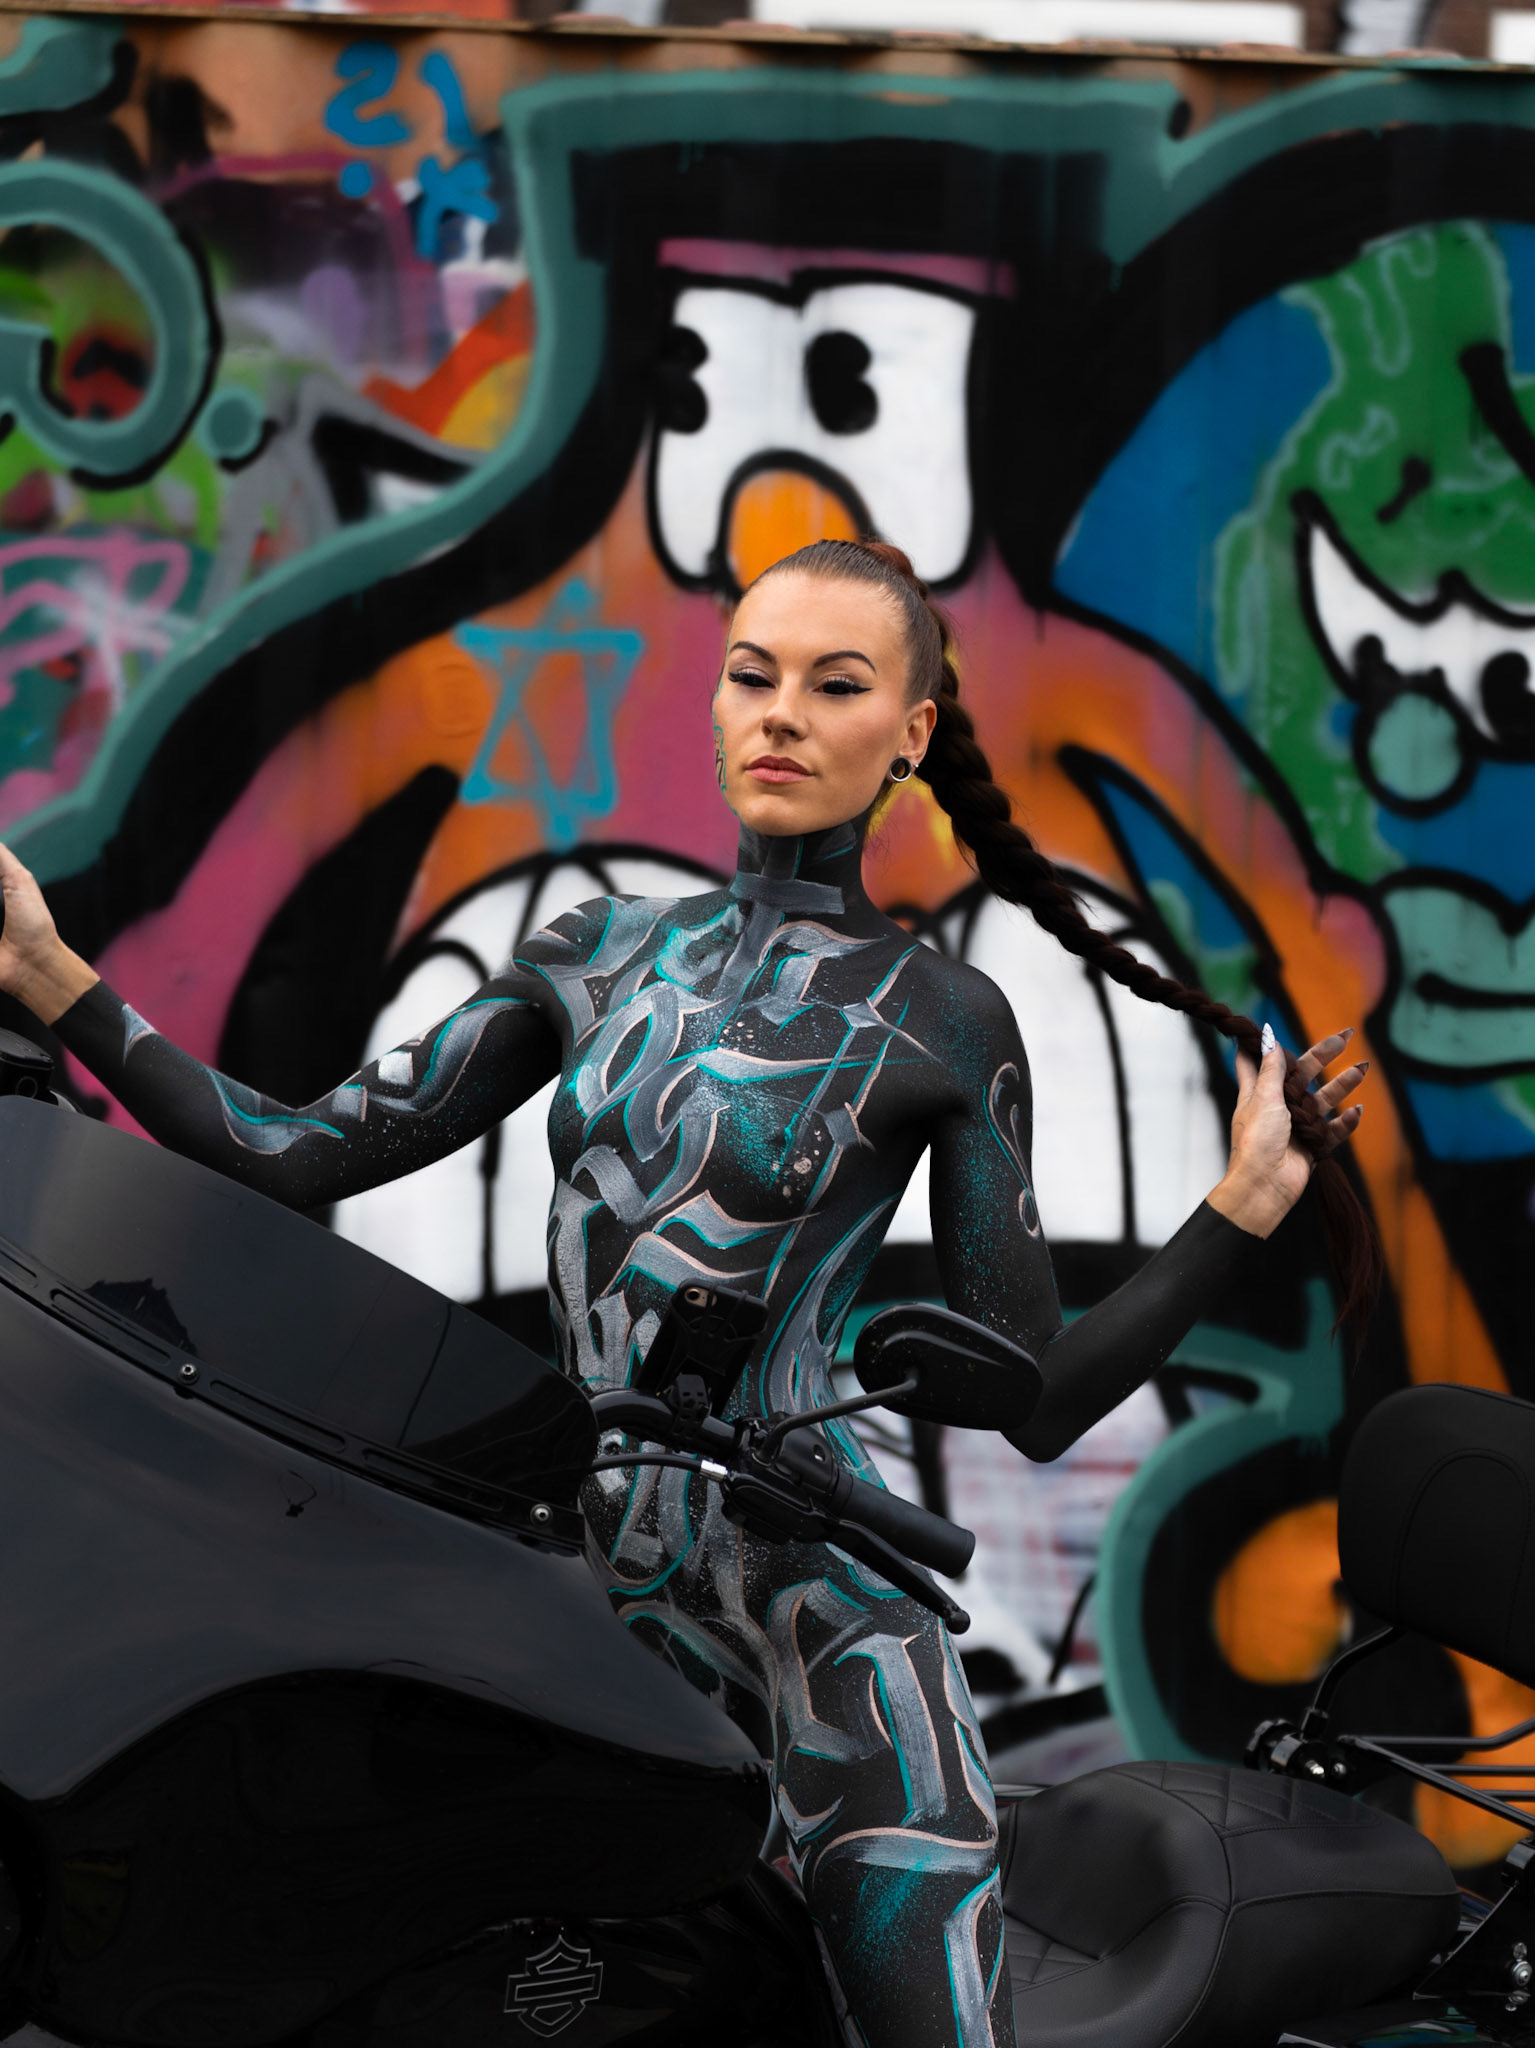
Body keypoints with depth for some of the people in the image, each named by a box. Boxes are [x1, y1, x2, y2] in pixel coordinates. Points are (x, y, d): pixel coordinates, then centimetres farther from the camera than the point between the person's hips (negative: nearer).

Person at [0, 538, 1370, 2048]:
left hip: (821, 1608, -4)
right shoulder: (607, 950, 11)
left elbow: (1037, 1405, 0)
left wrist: (1244, 1205, -9)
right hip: (601, 1606, 4)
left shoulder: (945, 1022, 0)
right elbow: (304, 1156, 10)